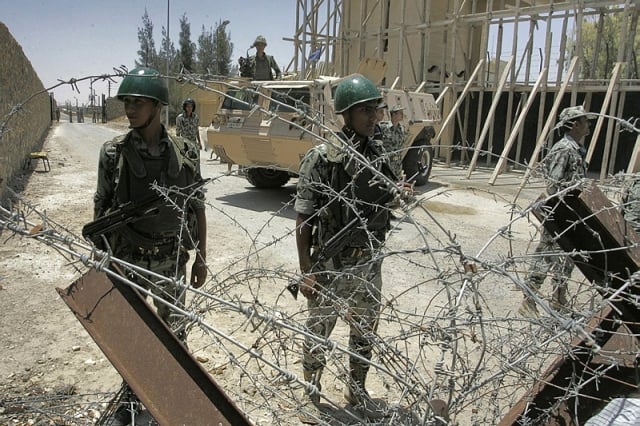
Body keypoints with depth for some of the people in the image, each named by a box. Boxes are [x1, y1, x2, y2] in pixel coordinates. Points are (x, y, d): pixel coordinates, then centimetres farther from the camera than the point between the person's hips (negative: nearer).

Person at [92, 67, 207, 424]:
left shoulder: (186, 152, -5)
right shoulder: (113, 153, -6)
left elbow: (197, 209, 2)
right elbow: (101, 209, 2)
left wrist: (201, 258, 3)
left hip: (172, 259, 0)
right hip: (128, 259, 0)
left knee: (173, 330, 13)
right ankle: (132, 393, 38)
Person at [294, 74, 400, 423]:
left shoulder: (382, 154, 0)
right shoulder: (321, 159, -15)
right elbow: (303, 219, -13)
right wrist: (306, 271, -14)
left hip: (369, 263, 5)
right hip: (330, 264, -5)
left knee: (365, 332, 20)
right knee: (318, 332, 13)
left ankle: (357, 390, 44)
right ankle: (311, 396, 35)